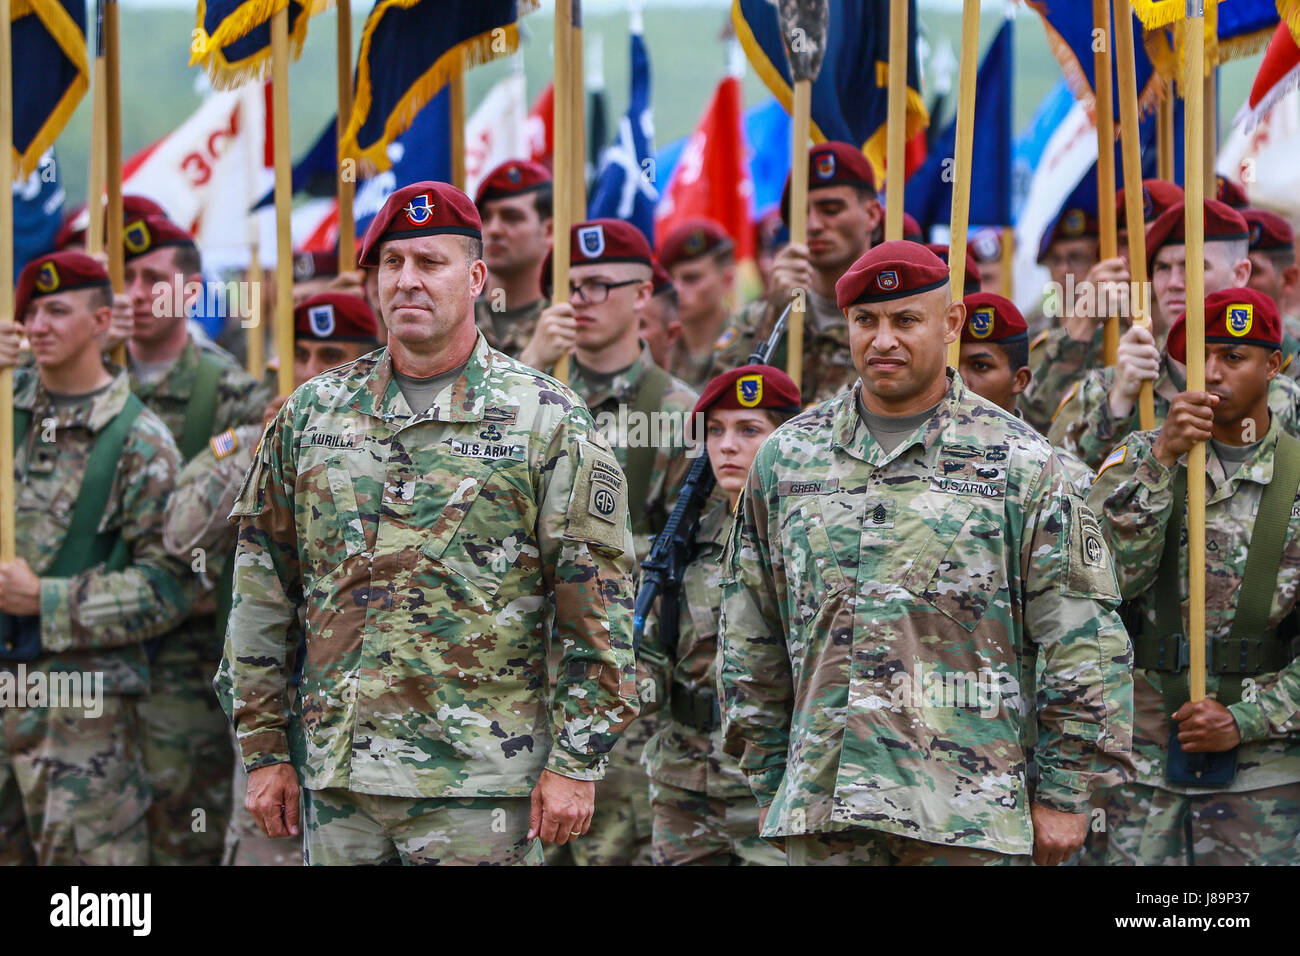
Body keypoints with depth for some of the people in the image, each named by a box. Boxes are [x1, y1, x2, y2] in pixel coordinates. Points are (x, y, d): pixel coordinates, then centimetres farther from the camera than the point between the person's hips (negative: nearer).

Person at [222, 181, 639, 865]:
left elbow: (597, 606, -2)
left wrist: (576, 763, -8)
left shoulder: (547, 419, 0)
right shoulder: (311, 413, 11)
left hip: (479, 783, -3)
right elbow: (261, 590, 14)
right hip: (335, 780, 4)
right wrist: (264, 750, 9)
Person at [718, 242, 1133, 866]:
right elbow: (751, 642, 17)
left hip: (967, 814, -3)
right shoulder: (787, 457, 12)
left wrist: (1063, 796, -3)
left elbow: (1084, 643, 0)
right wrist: (770, 787, 14)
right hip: (819, 810, 3)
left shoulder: (1017, 462, 2)